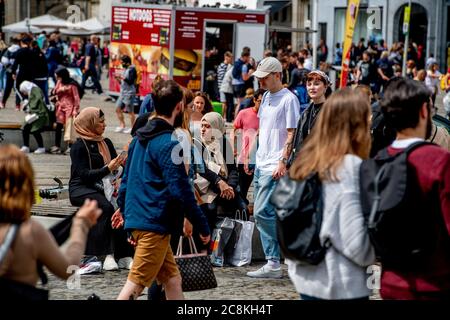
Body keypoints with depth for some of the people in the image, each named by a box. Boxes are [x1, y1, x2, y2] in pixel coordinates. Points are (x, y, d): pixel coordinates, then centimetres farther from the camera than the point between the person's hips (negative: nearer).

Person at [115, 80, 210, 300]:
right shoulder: (168, 143, -13)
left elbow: (126, 181, 19)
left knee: (172, 280, 13)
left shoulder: (139, 138, 14)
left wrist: (124, 210, 27)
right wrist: (203, 227, -10)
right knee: (136, 285, -9)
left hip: (136, 221, 9)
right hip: (155, 224, -9)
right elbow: (180, 190, -17)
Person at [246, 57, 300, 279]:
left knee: (262, 211, -14)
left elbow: (292, 134, -13)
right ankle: (272, 262, 14)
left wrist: (282, 162, -19)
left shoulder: (289, 99, -10)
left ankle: (273, 264, -9)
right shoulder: (266, 97, 16)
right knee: (262, 213, 9)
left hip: (274, 166, -9)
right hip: (260, 164, 9)